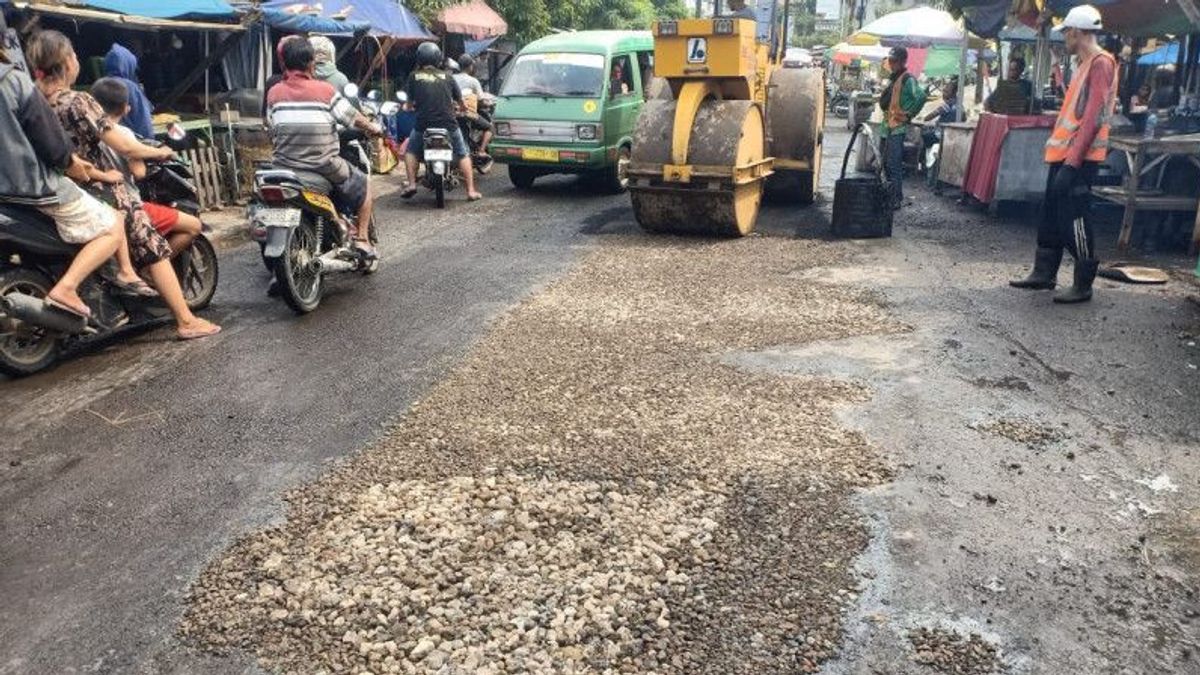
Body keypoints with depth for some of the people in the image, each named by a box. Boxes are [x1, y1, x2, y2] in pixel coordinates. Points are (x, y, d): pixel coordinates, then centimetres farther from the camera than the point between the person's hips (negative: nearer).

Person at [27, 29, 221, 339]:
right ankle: (186, 321, -1)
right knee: (154, 249, -1)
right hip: (102, 193, -7)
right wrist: (159, 151, -1)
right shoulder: (78, 102, -18)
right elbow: (124, 147, -17)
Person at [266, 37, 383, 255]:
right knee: (363, 185, 20)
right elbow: (353, 118, 1)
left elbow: (272, 131, 6)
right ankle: (361, 239, 14)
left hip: (285, 166, 4)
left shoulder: (273, 93, 0)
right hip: (324, 166, -3)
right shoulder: (325, 90, -9)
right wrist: (373, 128, 22)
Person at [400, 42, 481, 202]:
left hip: (423, 124, -1)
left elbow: (410, 103, 9)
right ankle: (471, 191, 10)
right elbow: (460, 101, 16)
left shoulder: (414, 77, 4)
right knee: (463, 154, 16)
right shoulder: (446, 77, 8)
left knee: (411, 151, 22)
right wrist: (455, 106, 39)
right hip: (448, 123, 1)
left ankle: (412, 184, 8)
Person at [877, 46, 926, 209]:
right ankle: (888, 195, 24)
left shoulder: (907, 79, -11)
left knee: (894, 165, -10)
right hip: (886, 126, 9)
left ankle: (896, 199, -7)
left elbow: (921, 97, -25)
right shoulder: (892, 78, 17)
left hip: (898, 128, -9)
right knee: (886, 163, 14)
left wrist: (909, 114, -17)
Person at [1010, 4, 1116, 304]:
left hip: (1079, 158, -10)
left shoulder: (1101, 62, -12)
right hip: (1064, 153, 10)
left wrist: (1073, 160, -23)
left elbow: (1093, 116, -19)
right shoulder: (1085, 64, 18)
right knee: (1051, 215, 13)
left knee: (1073, 218, -6)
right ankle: (1044, 273, 22)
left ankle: (1083, 286, 1)